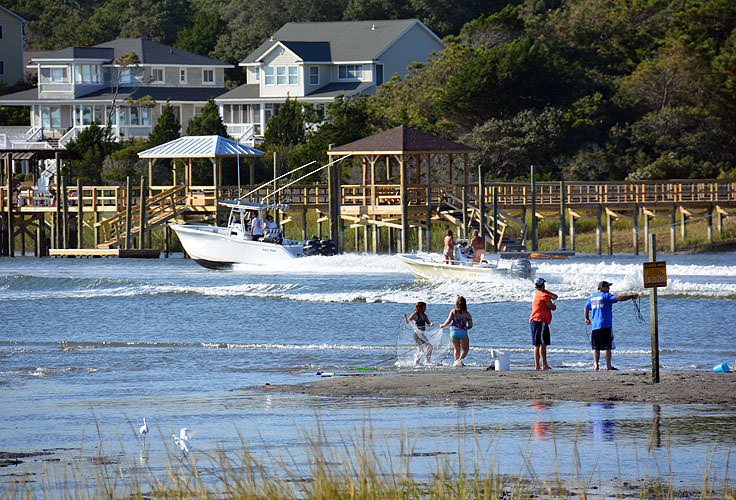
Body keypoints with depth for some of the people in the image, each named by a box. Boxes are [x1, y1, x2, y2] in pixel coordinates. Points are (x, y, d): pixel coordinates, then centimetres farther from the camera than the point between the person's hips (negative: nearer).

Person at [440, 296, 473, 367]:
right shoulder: (467, 314, -1)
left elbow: (449, 321, -10)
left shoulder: (453, 311, -1)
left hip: (453, 332, 2)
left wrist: (443, 325, 8)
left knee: (457, 349, 18)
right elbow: (470, 325, -3)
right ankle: (460, 359, -12)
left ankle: (456, 361, 11)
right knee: (466, 349, 11)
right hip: (463, 333, -2)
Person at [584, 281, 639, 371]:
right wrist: (631, 296, -15)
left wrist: (587, 319, 45)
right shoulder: (606, 296, -4)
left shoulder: (592, 298, 16)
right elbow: (618, 298, -17)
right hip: (605, 326, -6)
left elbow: (586, 308, 29)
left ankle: (595, 365, -1)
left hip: (595, 326, 6)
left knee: (596, 347, 7)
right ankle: (608, 365, -4)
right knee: (607, 347, -2)